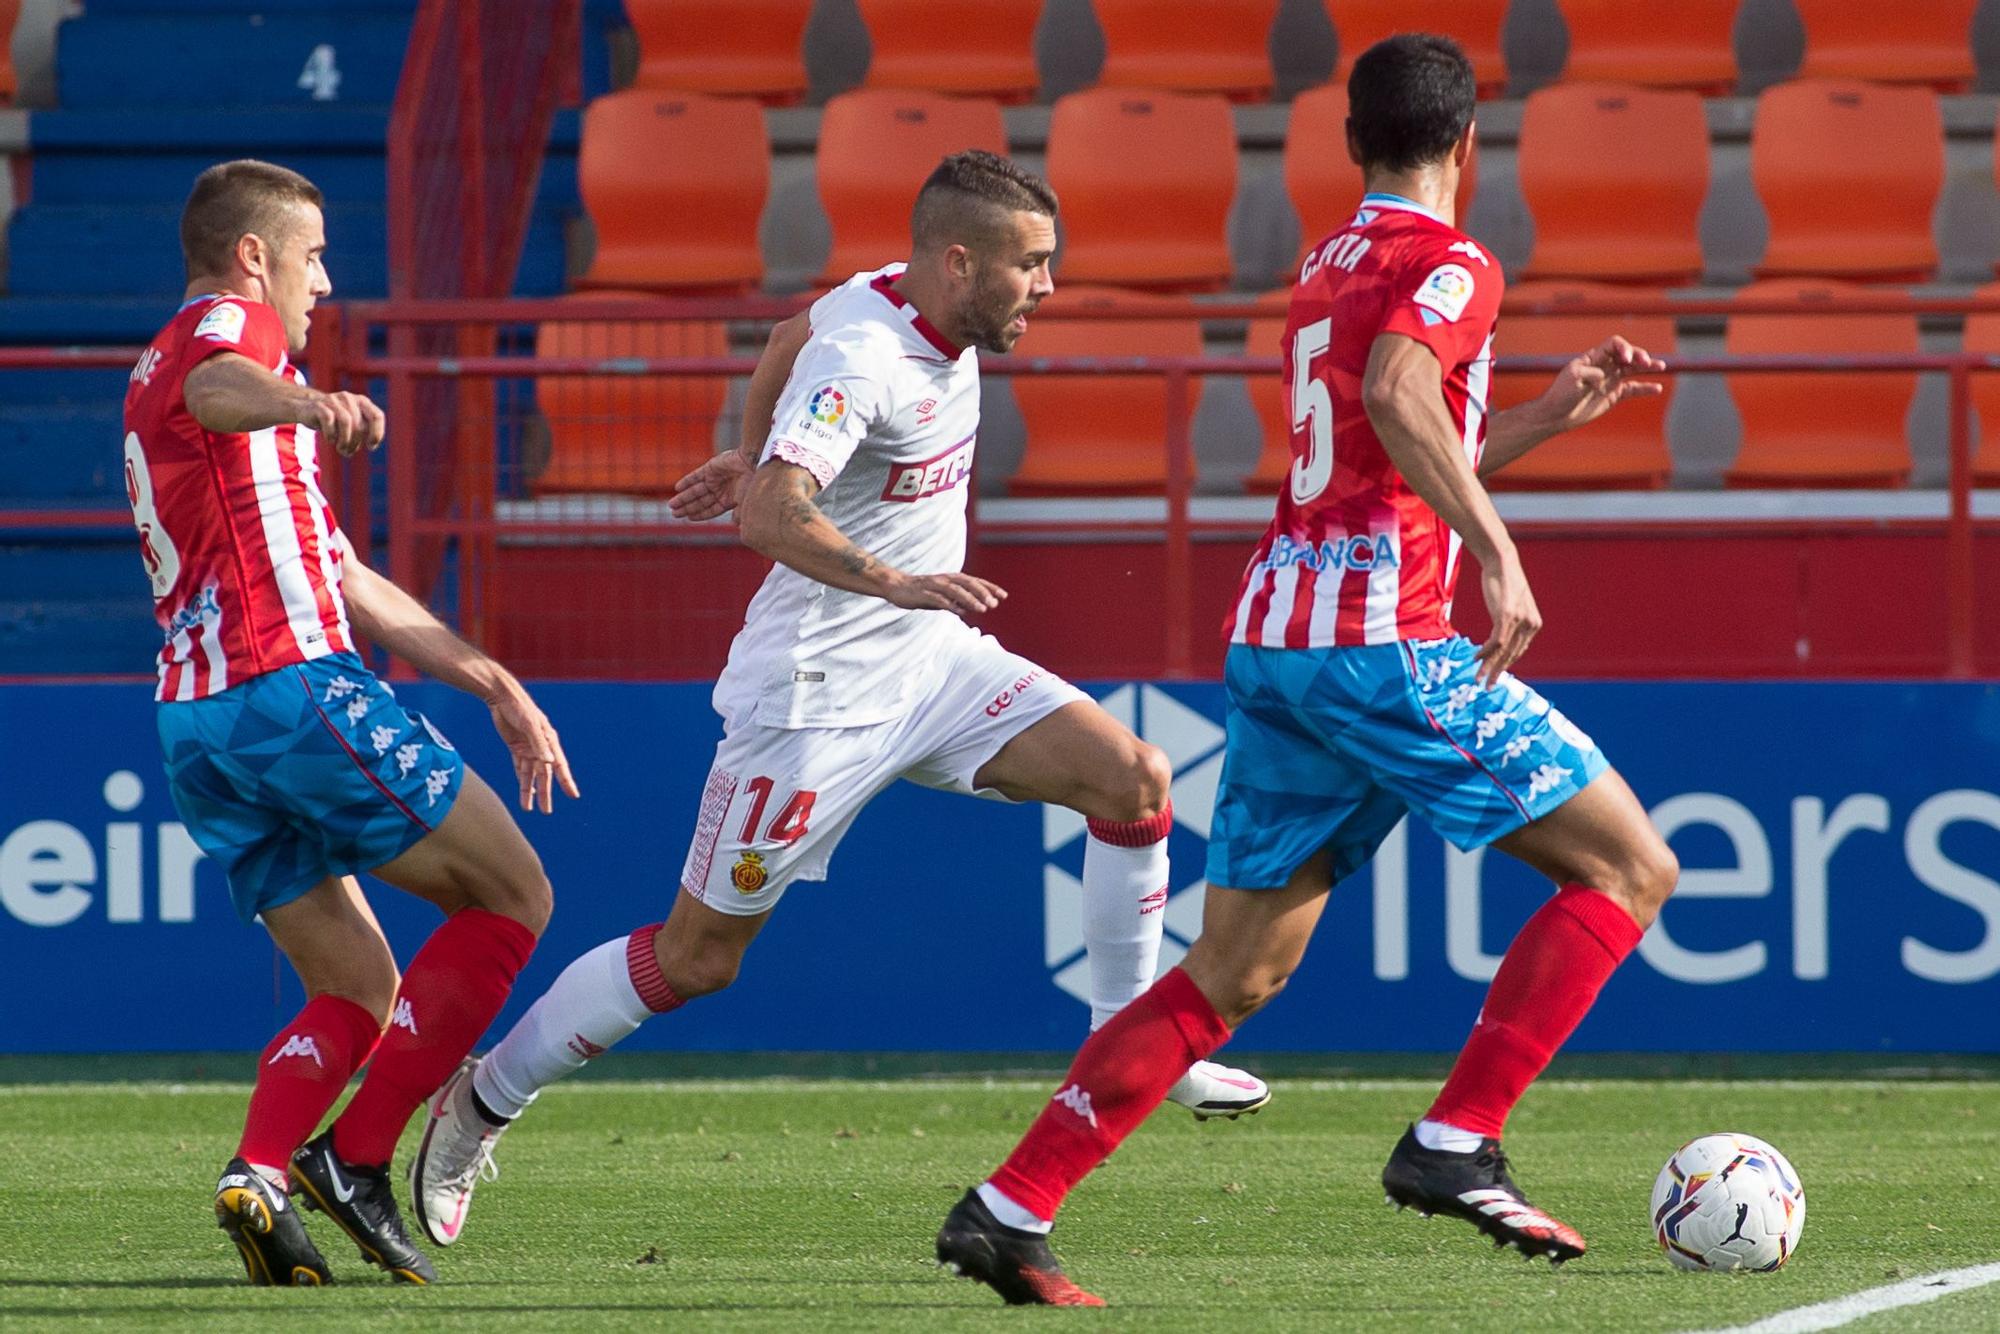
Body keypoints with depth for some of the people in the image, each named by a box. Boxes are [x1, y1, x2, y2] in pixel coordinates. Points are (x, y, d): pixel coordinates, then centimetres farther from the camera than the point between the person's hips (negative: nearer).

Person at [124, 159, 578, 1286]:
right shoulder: (226, 325, 2)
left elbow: (347, 582, 33)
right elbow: (216, 390, -28)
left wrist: (492, 683, 33)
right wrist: (310, 404, -50)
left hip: (196, 723, 9)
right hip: (296, 685, -9)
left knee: (360, 995, 12)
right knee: (512, 896, 2)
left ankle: (260, 1169, -14)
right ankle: (357, 1155, -7)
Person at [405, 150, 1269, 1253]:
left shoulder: (904, 301, 2)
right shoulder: (862, 355, -25)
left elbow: (792, 336, 23)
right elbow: (771, 514, -40)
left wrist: (755, 454, 32)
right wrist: (893, 581, -52)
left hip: (930, 657, 8)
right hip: (820, 687, -8)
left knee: (1132, 779, -7)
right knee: (696, 956, -1)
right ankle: (479, 1101, 15)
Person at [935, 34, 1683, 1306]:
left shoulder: (1324, 270, 22)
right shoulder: (1449, 265, -4)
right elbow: (1397, 394, -25)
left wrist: (1552, 412, 34)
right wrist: (1499, 554, -26)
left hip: (1272, 637, 8)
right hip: (1383, 640, -8)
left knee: (1231, 975, 12)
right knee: (1630, 869, 1)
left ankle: (1010, 1208, 3)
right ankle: (1455, 1144, -7)